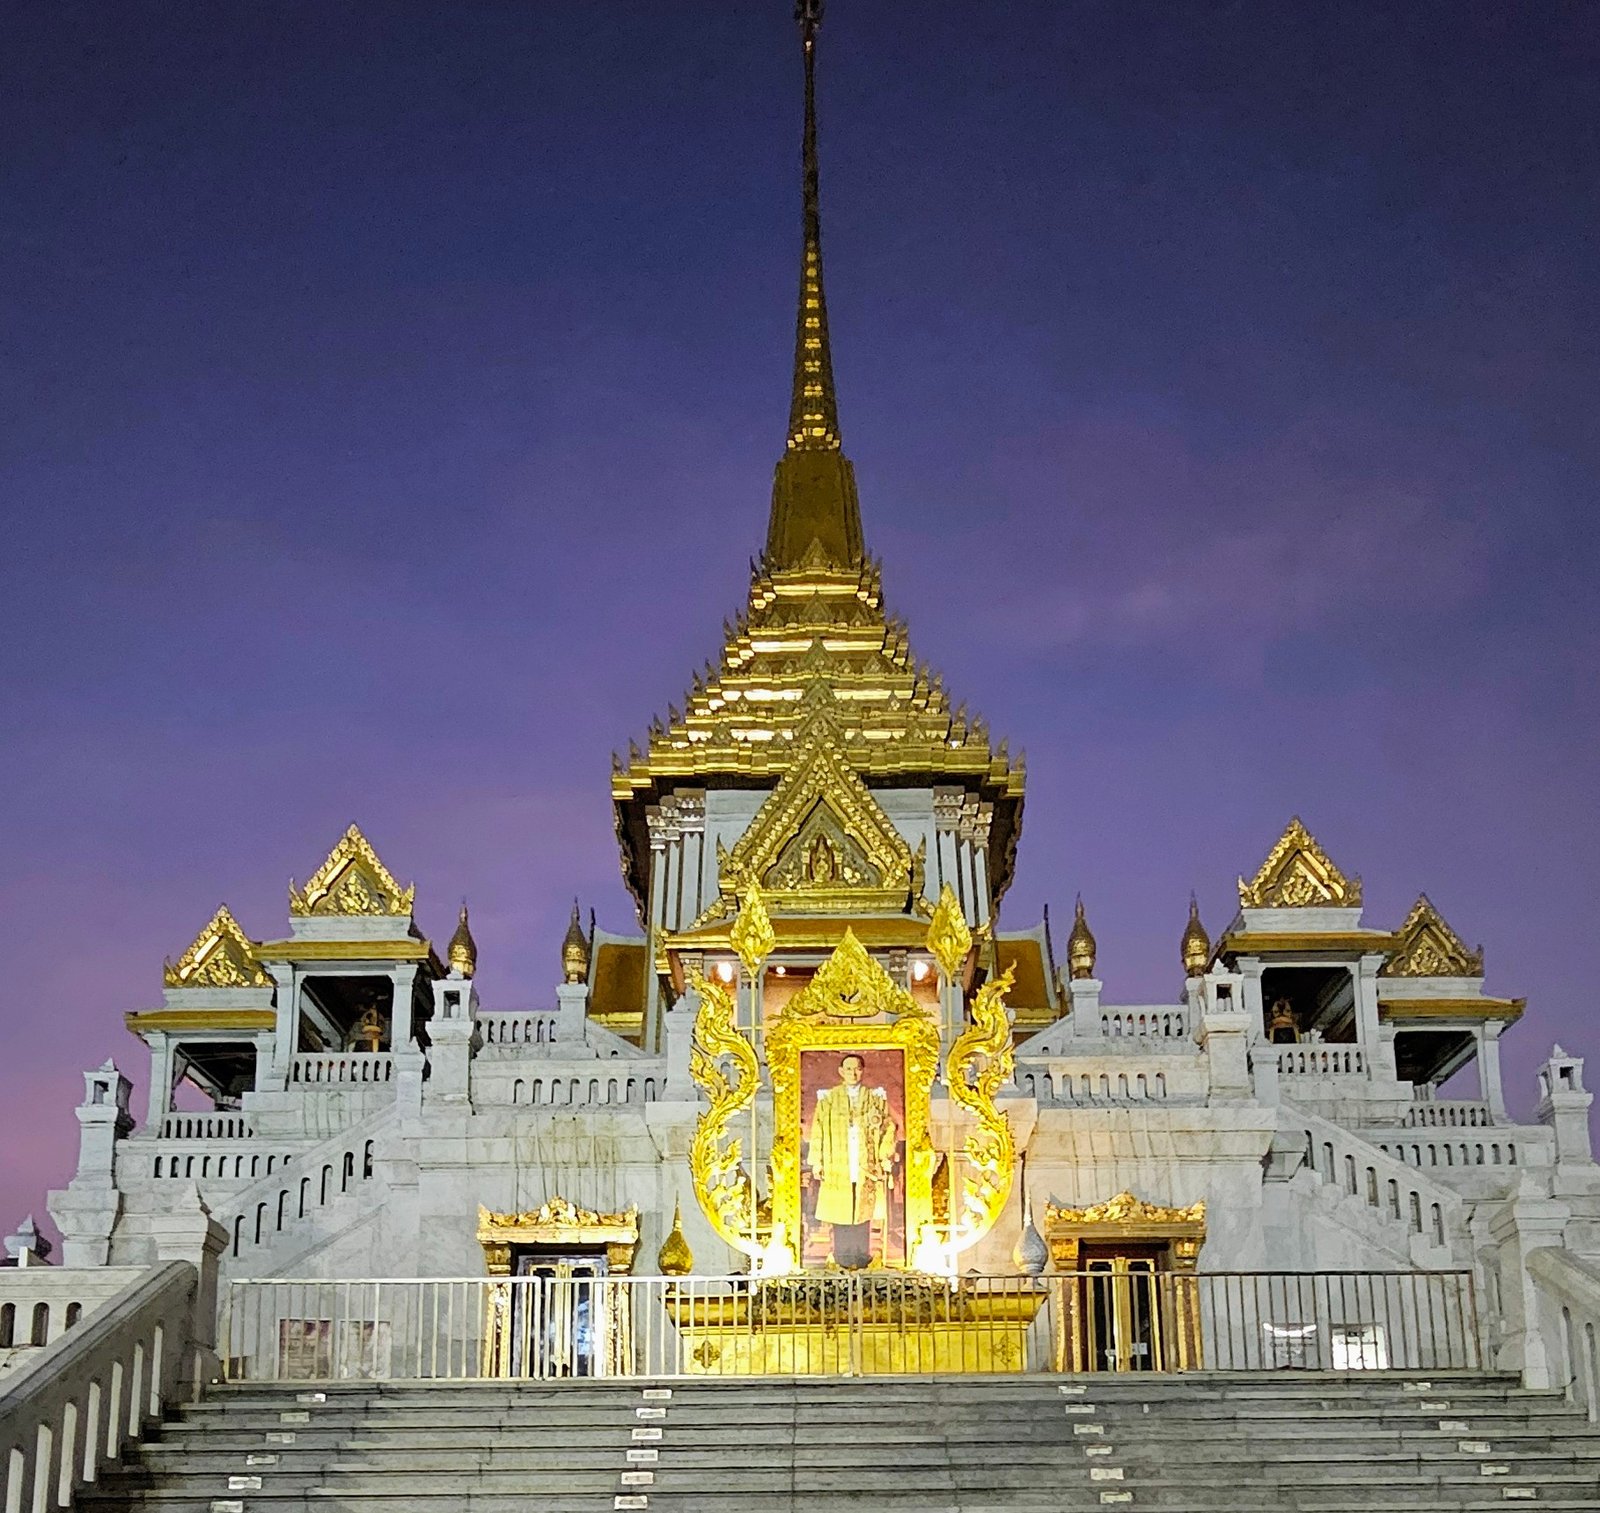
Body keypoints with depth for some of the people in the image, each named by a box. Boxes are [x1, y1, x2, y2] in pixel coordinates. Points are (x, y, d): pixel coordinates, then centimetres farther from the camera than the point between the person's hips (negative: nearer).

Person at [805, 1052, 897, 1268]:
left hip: (866, 1166, 0)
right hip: (838, 1166, 0)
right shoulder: (828, 1099, 6)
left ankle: (861, 1256, 4)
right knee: (840, 1213, -1)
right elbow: (817, 1132, 4)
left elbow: (889, 1129, 8)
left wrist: (886, 1159, 0)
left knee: (863, 1212, -1)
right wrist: (817, 1162, -2)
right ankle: (843, 1256, 5)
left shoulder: (875, 1098, 8)